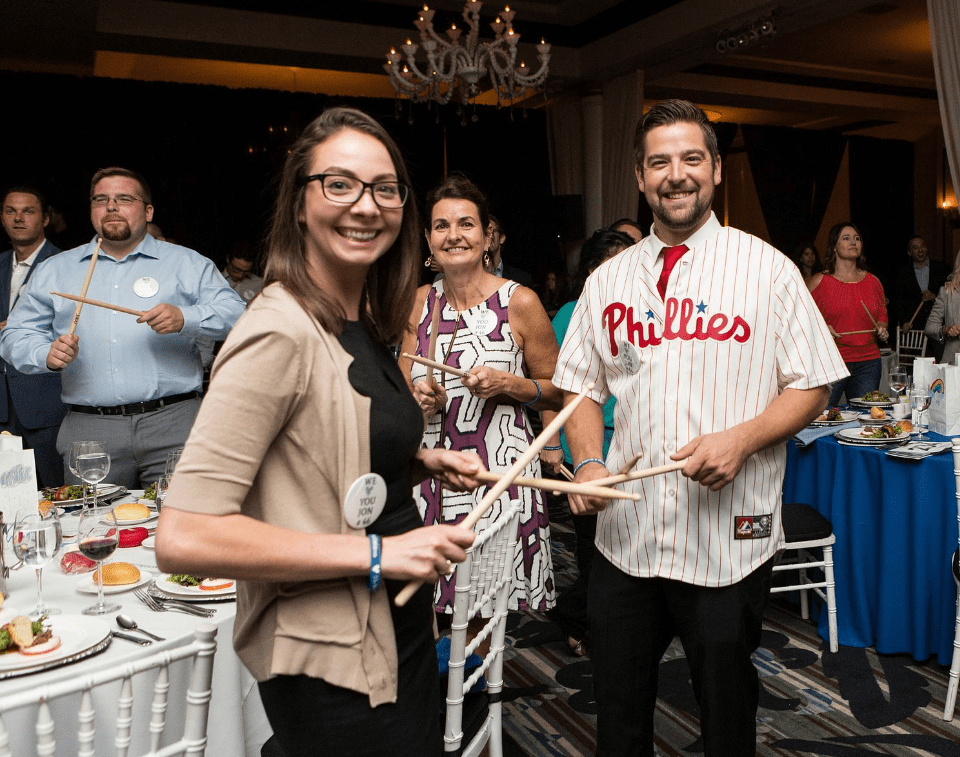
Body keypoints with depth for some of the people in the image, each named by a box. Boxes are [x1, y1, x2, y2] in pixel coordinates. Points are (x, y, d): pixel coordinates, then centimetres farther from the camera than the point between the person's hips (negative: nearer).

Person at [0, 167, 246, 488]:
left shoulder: (188, 263, 10)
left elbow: (236, 313, 1)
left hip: (173, 424, -2)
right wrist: (47, 354, -5)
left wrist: (184, 318, -16)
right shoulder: (54, 271, 17)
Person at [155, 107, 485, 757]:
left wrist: (422, 462, 3)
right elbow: (184, 538, -27)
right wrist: (376, 552, -25)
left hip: (401, 627, 9)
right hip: (329, 661, -9)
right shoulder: (281, 332, -22)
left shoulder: (365, 326, 6)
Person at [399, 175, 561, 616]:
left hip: (500, 472, -3)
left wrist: (506, 384, -13)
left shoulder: (519, 302, -3)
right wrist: (417, 397, -3)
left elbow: (558, 393, 3)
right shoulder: (420, 302, 8)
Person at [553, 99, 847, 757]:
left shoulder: (767, 269, -1)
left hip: (730, 537, -2)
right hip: (624, 534, 3)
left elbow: (812, 386, 0)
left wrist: (742, 438, -17)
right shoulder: (607, 281, 8)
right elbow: (582, 386, 12)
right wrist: (588, 463, -6)